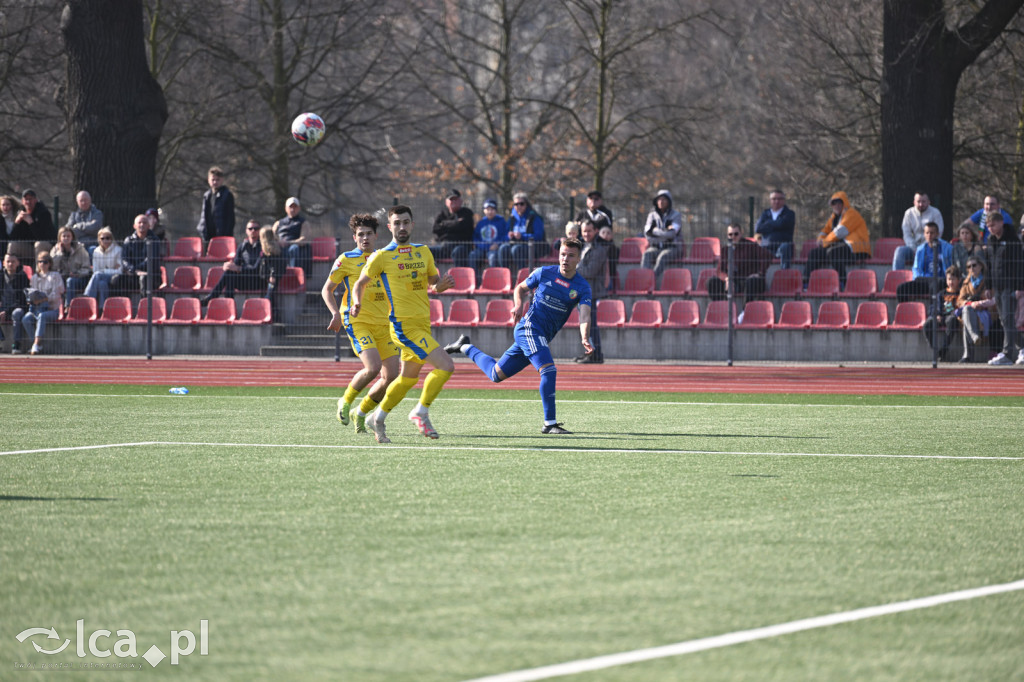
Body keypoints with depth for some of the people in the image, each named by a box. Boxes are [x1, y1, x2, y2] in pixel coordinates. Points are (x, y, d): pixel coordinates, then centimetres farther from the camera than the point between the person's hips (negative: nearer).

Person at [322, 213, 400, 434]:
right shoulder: (346, 260, 1)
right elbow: (327, 289, 7)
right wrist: (336, 313, -8)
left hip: (384, 323, 5)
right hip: (357, 322, -5)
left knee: (391, 375, -4)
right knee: (373, 367, -24)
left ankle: (360, 413, 17)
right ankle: (345, 402, 2)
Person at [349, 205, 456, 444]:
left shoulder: (423, 252, 11)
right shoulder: (382, 257, -4)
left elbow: (433, 283, 19)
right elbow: (361, 282, 6)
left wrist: (441, 285, -4)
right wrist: (357, 303, -13)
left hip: (423, 325, 7)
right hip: (404, 325, -7)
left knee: (408, 378, 17)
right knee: (446, 366, -17)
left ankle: (377, 418, 34)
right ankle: (421, 412, -2)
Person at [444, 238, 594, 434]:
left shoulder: (582, 287, 0)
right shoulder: (545, 273, -1)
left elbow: (585, 315, -14)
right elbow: (520, 289, 15)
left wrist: (585, 338, -33)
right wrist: (519, 305, -6)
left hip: (542, 337, 4)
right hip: (529, 327, -4)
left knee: (496, 375, 14)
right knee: (549, 370, -24)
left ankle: (466, 347, 37)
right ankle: (549, 423, -19)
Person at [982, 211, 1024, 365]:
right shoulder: (990, 240, 13)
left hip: (1010, 284, -7)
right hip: (997, 286, 7)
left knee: (1008, 318, -11)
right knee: (1004, 320, 9)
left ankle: (1007, 354, -13)